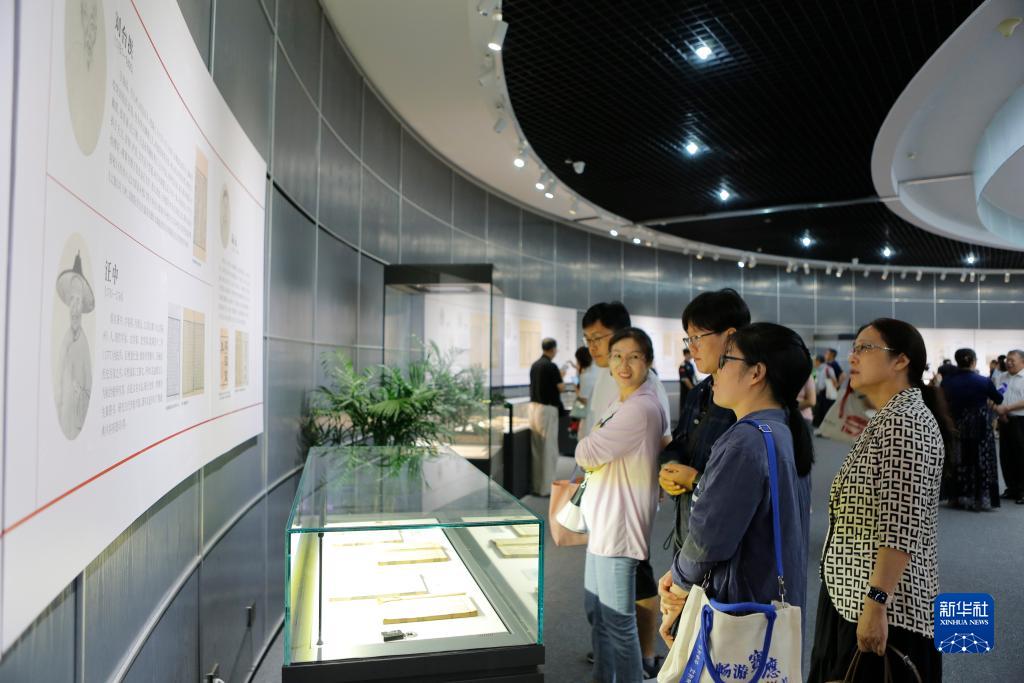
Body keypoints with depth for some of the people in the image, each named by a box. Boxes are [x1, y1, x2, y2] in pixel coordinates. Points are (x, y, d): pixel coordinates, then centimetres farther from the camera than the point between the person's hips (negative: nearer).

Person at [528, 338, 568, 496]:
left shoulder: (534, 365, 10)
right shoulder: (551, 366, -14)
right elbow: (561, 388, -9)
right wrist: (561, 378, 8)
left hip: (534, 406, 8)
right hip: (547, 408, -8)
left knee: (536, 448, 11)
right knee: (549, 449, -1)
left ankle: (536, 485, 17)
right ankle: (546, 487, 2)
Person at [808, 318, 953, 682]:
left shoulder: (905, 421, -17)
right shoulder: (888, 419, 14)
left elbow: (901, 529, -24)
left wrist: (876, 605, -26)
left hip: (881, 604, -9)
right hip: (854, 594, 9)